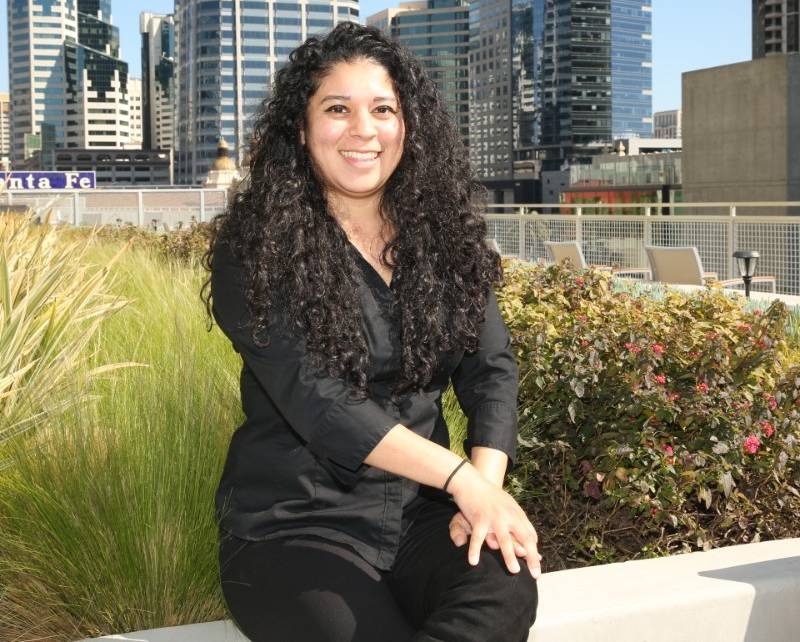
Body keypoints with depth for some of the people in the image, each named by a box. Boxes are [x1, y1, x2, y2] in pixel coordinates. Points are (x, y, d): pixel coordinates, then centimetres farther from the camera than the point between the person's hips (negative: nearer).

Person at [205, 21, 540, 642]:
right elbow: (313, 399, -17)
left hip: (419, 512, 4)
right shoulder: (256, 249, -7)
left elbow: (491, 366, 1)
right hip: (294, 523, -3)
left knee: (507, 589, -28)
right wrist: (462, 478, -22)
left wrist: (487, 487, -17)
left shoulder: (441, 234, 8)